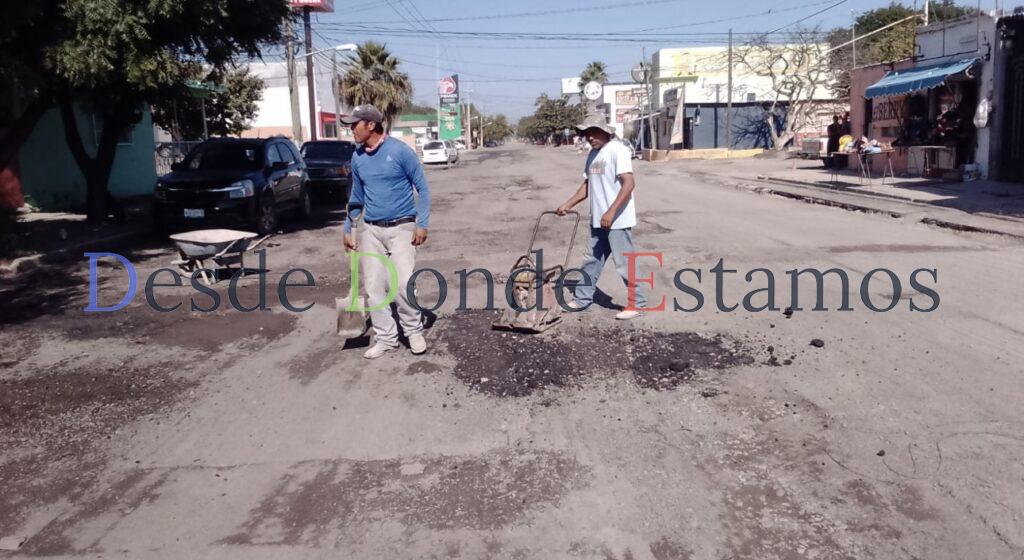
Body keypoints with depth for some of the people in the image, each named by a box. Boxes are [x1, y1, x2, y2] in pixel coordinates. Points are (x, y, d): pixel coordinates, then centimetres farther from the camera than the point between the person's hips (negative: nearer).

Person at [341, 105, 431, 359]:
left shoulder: (400, 151, -10)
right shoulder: (357, 157, 6)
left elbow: (422, 188, -5)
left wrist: (422, 224, -12)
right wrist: (348, 228, 14)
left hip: (401, 228, -5)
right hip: (370, 230, 5)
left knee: (402, 283, -15)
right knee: (374, 287, 3)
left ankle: (414, 330, 8)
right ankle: (386, 337, 16)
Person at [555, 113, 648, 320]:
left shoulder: (617, 149, -13)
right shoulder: (593, 154, 13)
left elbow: (629, 184, -21)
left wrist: (611, 212, -26)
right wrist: (567, 205, 12)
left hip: (617, 220, -9)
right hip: (598, 220, 9)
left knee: (624, 263, -2)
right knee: (591, 261, 16)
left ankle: (637, 303, 10)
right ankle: (581, 299, 27)